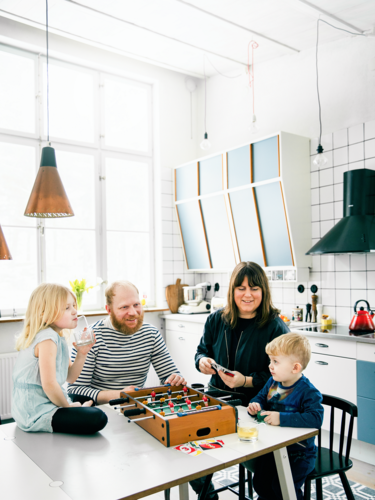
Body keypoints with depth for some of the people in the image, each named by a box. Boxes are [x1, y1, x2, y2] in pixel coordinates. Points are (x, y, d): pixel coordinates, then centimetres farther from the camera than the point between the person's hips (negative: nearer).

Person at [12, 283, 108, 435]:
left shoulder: (55, 337, 11)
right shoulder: (47, 338, -21)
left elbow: (70, 377, 10)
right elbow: (49, 385, -27)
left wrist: (81, 354, -5)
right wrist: (67, 406, -11)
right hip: (36, 414, -10)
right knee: (97, 418, -24)